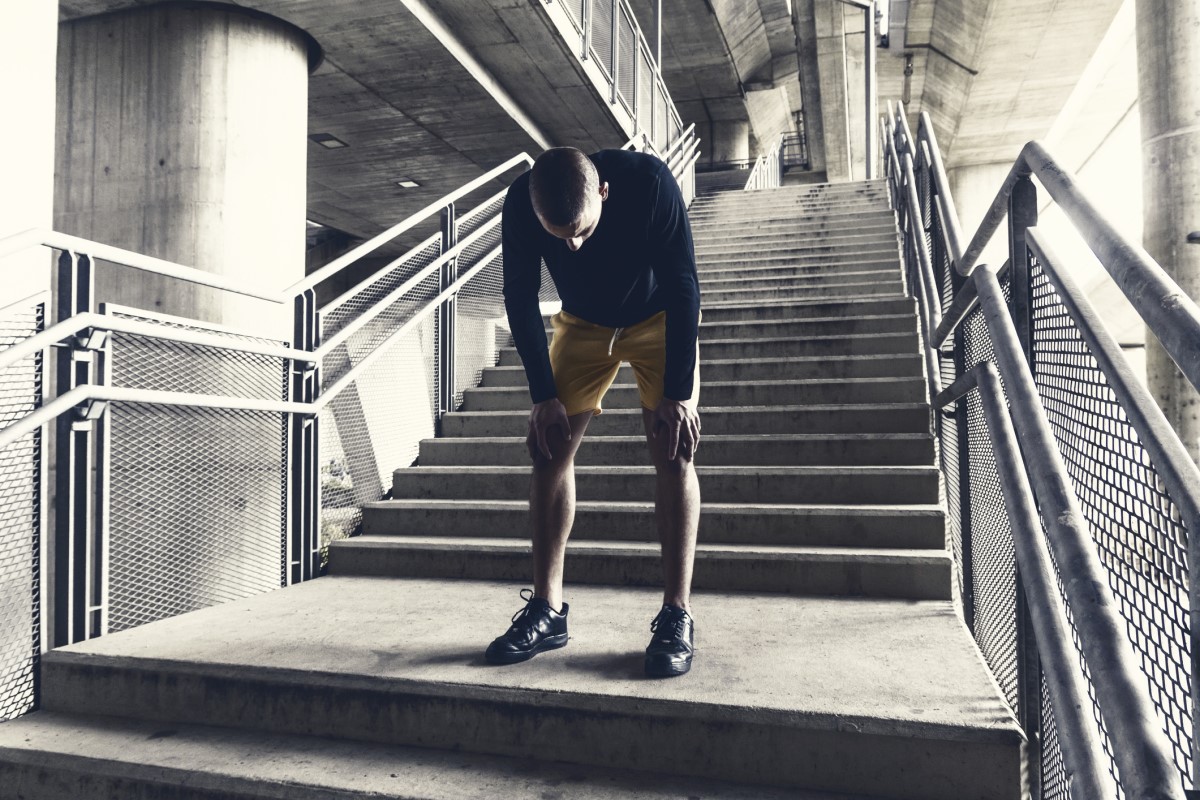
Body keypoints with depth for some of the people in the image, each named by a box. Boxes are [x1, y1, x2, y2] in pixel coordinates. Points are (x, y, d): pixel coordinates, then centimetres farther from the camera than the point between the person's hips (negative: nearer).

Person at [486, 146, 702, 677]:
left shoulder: (649, 183, -32)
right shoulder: (520, 205, -25)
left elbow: (682, 287, -25)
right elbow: (520, 299, -13)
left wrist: (677, 392, -25)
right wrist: (544, 395, -15)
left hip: (660, 319, -2)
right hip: (582, 324, 3)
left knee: (672, 450, -16)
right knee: (549, 447, -7)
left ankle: (677, 617, -11)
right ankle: (546, 610, 1)